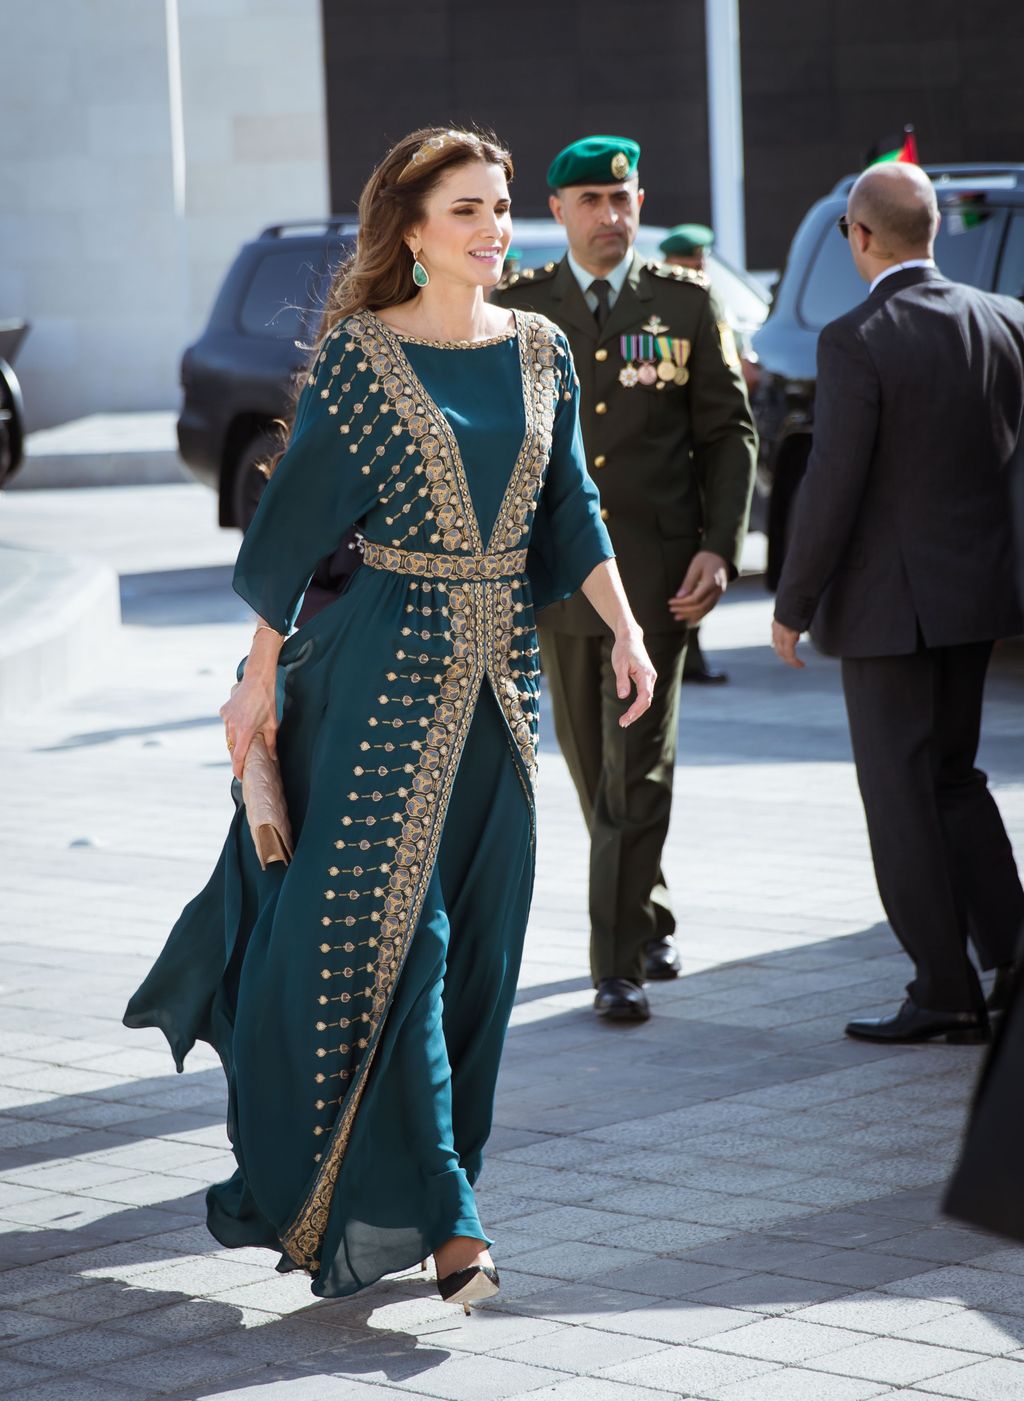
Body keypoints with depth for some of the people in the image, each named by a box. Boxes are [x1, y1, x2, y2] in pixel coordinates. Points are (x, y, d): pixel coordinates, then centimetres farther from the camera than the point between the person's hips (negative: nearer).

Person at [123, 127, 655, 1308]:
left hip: (500, 674, 5)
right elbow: (296, 516, -4)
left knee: (479, 936, 7)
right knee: (390, 933, -7)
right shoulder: (361, 354, -6)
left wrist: (625, 630, 2)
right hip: (392, 666, -5)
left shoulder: (539, 351, 8)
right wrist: (260, 678, -5)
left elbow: (573, 513, 13)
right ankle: (432, 1211, -3)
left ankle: (398, 1185, 21)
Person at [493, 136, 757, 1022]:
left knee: (638, 771, -7)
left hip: (655, 573, -2)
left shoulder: (688, 304, 4)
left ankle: (619, 965, -4)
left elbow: (729, 435, 6)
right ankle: (651, 922, 30)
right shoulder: (517, 309, 6)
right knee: (596, 771, 11)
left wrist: (720, 548, -5)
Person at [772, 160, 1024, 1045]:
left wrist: (794, 605, -7)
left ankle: (946, 993, 6)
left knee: (902, 790, 3)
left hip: (892, 601, -7)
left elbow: (834, 486, -17)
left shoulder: (857, 342, -16)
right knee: (952, 774, 20)